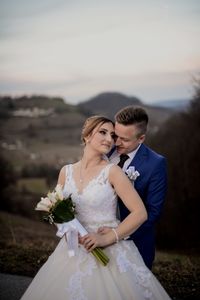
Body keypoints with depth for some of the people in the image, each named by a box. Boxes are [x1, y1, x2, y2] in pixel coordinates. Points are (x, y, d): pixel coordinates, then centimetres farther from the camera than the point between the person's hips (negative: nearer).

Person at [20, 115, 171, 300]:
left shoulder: (112, 171, -9)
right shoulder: (66, 172, 4)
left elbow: (140, 213, -13)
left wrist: (107, 238, -16)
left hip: (110, 252, -4)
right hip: (74, 253, 4)